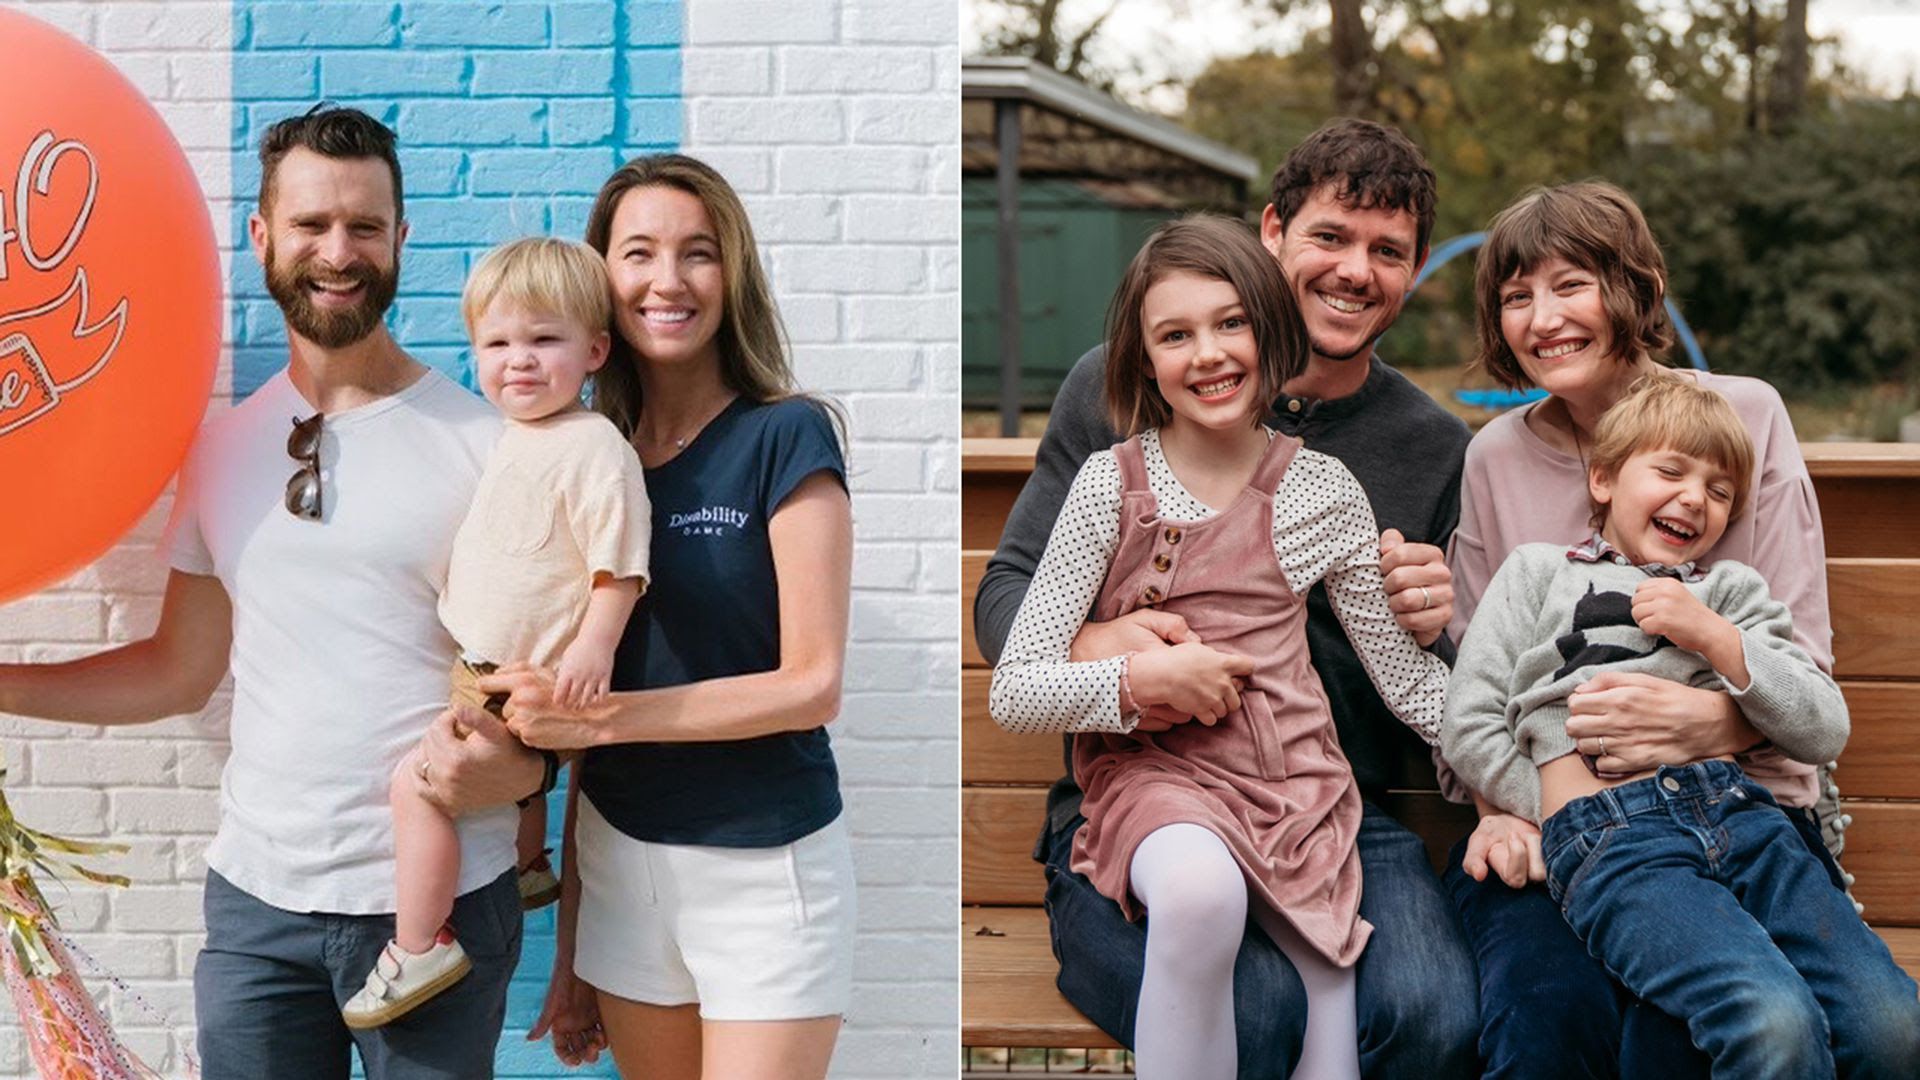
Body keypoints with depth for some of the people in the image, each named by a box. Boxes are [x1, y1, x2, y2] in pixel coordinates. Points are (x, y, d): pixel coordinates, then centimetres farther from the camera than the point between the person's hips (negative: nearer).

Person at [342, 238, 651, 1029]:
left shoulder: (595, 449, -21)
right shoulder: (516, 436, 8)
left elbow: (618, 566, -25)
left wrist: (594, 645, -36)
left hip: (528, 680, -10)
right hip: (482, 663, 10)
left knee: (418, 781, -14)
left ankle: (418, 945, -3)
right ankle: (527, 871, 57)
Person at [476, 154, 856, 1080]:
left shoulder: (784, 437, -8)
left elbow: (812, 684, -13)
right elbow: (589, 708, 8)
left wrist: (598, 716, -19)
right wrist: (569, 947, 9)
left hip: (765, 865, -4)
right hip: (621, 857, 5)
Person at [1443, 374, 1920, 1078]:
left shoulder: (1731, 591, 27)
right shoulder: (1537, 571, 21)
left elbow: (1826, 729, 15)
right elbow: (1468, 729, 12)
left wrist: (1716, 637, 4)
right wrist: (1565, 812, 2)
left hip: (1740, 811, 4)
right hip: (1607, 836, -4)